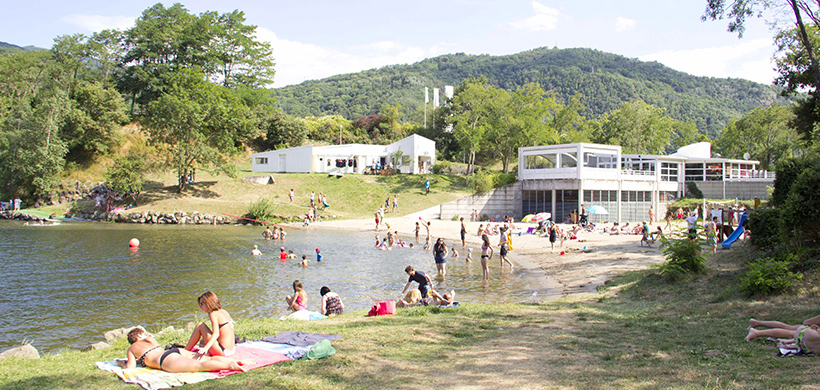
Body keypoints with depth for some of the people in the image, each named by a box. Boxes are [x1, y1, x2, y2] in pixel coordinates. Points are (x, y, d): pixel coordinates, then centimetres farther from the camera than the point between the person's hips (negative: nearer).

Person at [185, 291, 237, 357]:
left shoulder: (213, 314, -10)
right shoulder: (223, 311, 14)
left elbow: (216, 334, -23)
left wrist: (205, 348, -34)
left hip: (223, 352, -9)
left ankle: (185, 351, 10)